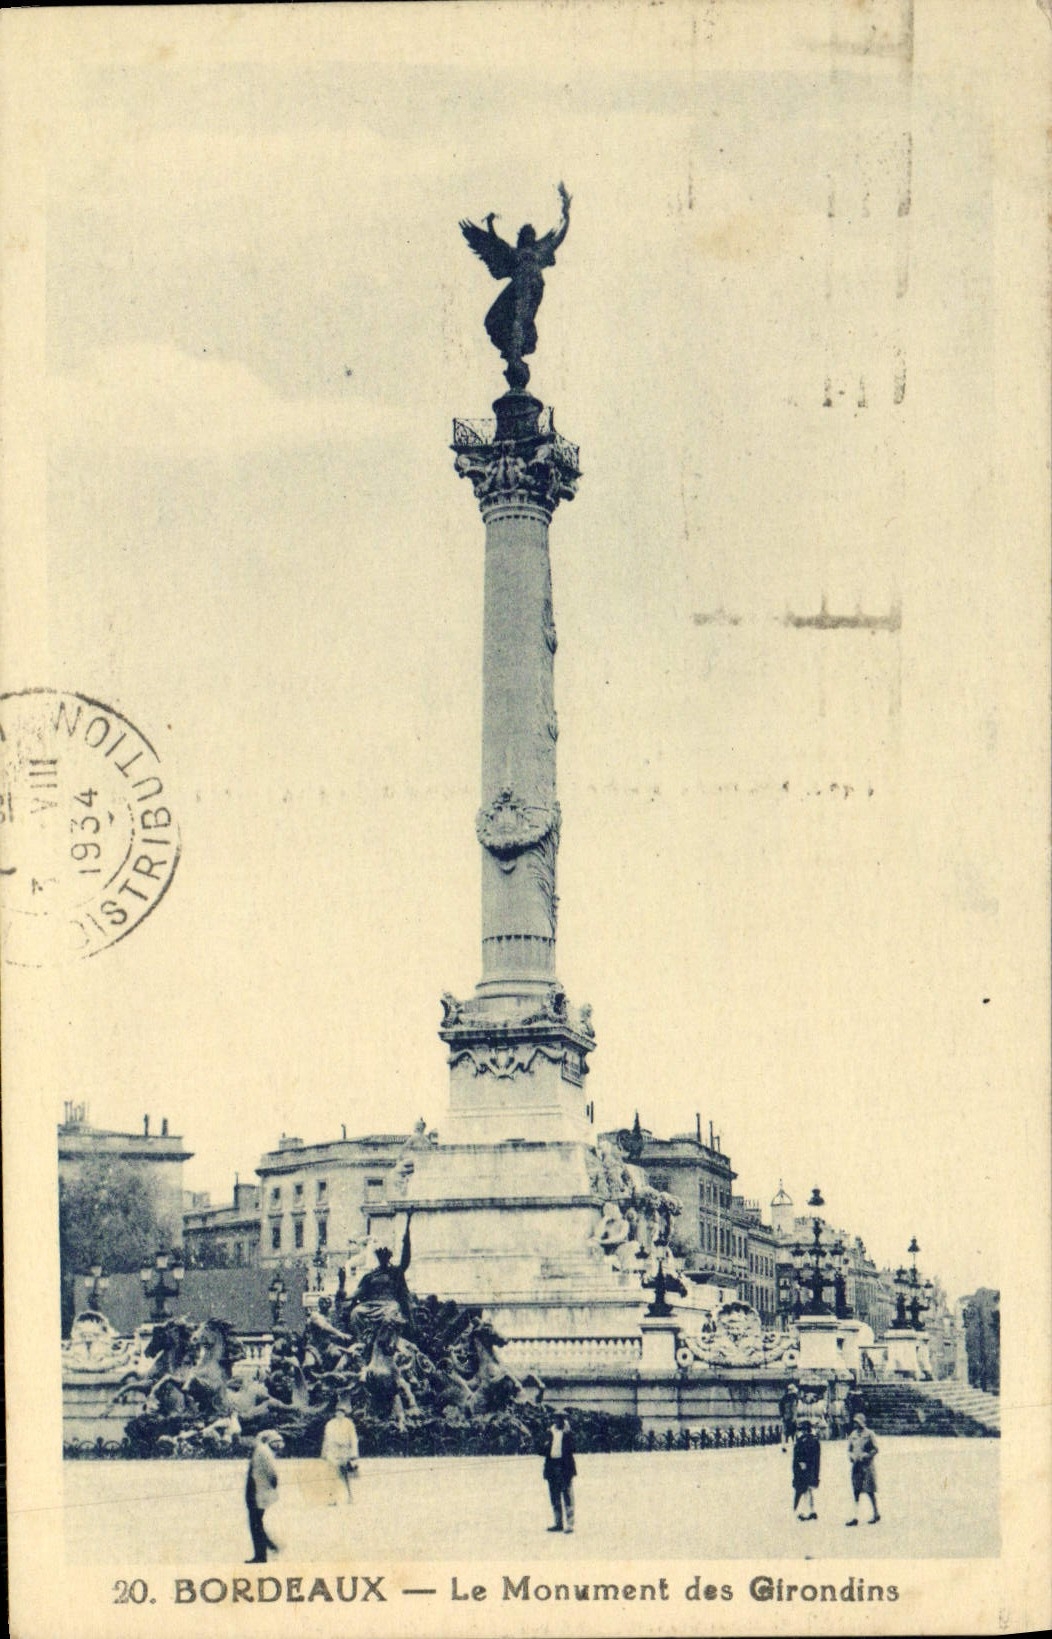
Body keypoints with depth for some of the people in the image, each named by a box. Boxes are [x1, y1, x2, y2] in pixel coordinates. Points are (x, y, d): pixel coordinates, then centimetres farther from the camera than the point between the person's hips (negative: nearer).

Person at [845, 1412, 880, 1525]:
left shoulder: (869, 1434, -4)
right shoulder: (853, 1434, 11)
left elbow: (875, 1449, -6)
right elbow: (849, 1449, 18)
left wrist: (865, 1456, -18)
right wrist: (851, 1456, -3)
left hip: (867, 1465, -5)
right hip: (856, 1465, 5)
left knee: (869, 1491, 0)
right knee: (856, 1491, 2)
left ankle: (876, 1514, 16)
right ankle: (855, 1517, 3)